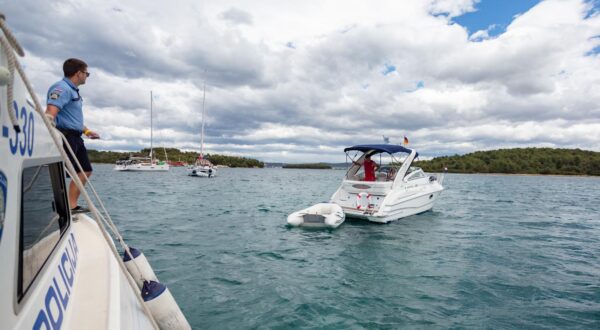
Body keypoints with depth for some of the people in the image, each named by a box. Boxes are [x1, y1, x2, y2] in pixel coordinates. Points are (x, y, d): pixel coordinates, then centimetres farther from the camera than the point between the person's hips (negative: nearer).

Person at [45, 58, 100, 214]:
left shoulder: (73, 90, 21)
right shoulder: (62, 88, -11)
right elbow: (50, 113, -26)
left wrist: (86, 131, 31)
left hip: (75, 137, 11)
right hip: (65, 136, -11)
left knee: (85, 171, 12)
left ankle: (72, 206, 15)